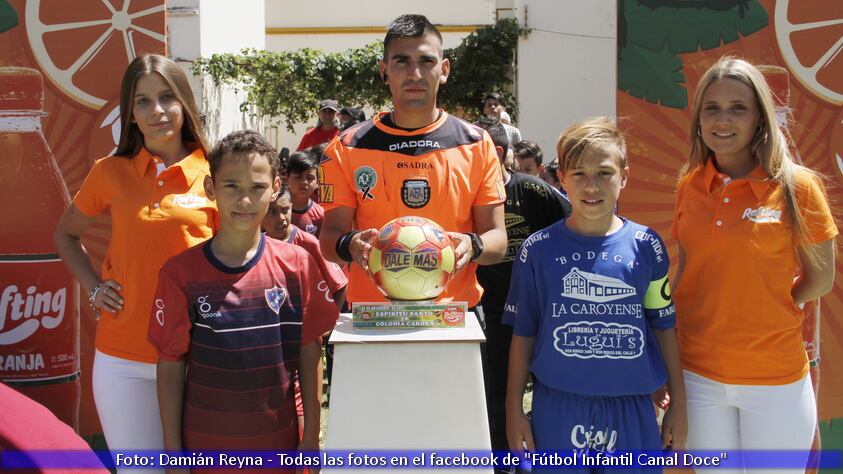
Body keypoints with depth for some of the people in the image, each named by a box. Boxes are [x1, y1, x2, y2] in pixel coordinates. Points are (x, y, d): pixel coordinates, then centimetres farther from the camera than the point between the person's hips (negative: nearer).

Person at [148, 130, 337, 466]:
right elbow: (170, 366, -3)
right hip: (203, 444, -1)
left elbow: (310, 354, 0)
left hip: (279, 443, 1)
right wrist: (172, 451, -2)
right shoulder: (181, 273, -7)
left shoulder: (297, 265, -5)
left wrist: (311, 438, -1)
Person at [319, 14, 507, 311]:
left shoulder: (477, 145, 4)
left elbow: (497, 238, 4)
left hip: (454, 312, 0)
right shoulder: (346, 149, 3)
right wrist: (350, 246, -20)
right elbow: (330, 236, 3)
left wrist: (472, 246, -18)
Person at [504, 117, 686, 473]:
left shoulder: (646, 246, 1)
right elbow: (523, 334, 3)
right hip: (558, 409, -1)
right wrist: (514, 410, 3)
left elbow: (664, 327, 7)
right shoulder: (538, 250, -2)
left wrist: (678, 404, 9)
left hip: (631, 408, 1)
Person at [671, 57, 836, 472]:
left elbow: (821, 278, -1)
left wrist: (763, 314, -5)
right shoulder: (689, 186, 1)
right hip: (698, 376, 3)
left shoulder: (796, 186, -9)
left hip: (776, 380, -3)